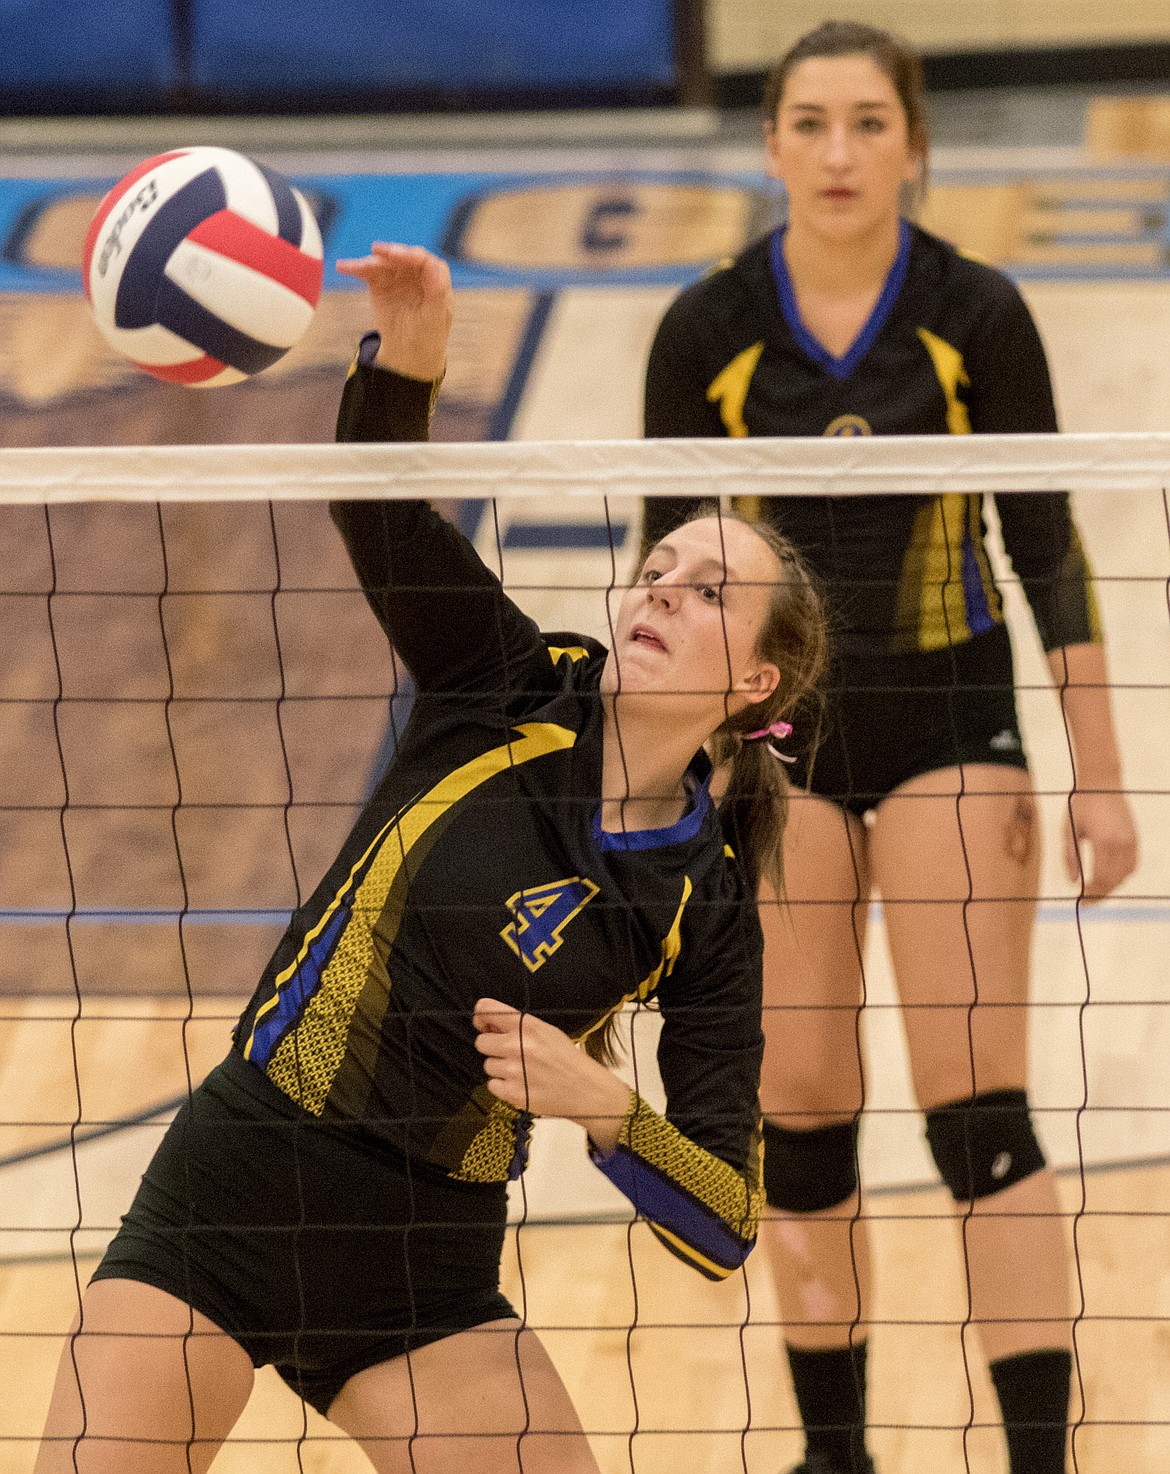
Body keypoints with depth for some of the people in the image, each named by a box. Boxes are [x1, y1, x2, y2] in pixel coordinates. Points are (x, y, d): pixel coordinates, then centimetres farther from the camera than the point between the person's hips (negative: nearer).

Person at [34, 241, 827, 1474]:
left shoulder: (703, 909, -1)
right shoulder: (515, 691, 0)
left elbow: (725, 1225, -4)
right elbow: (379, 504, -13)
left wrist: (602, 1103, -21)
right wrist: (408, 351, -32)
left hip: (424, 1277, 1)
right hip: (227, 1193, -1)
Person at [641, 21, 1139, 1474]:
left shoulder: (975, 315, -8)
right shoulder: (708, 330, -5)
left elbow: (1046, 548, -3)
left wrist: (1100, 778, -5)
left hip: (948, 723, -2)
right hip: (775, 729, 2)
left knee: (978, 1106, -8)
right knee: (799, 1108, 4)